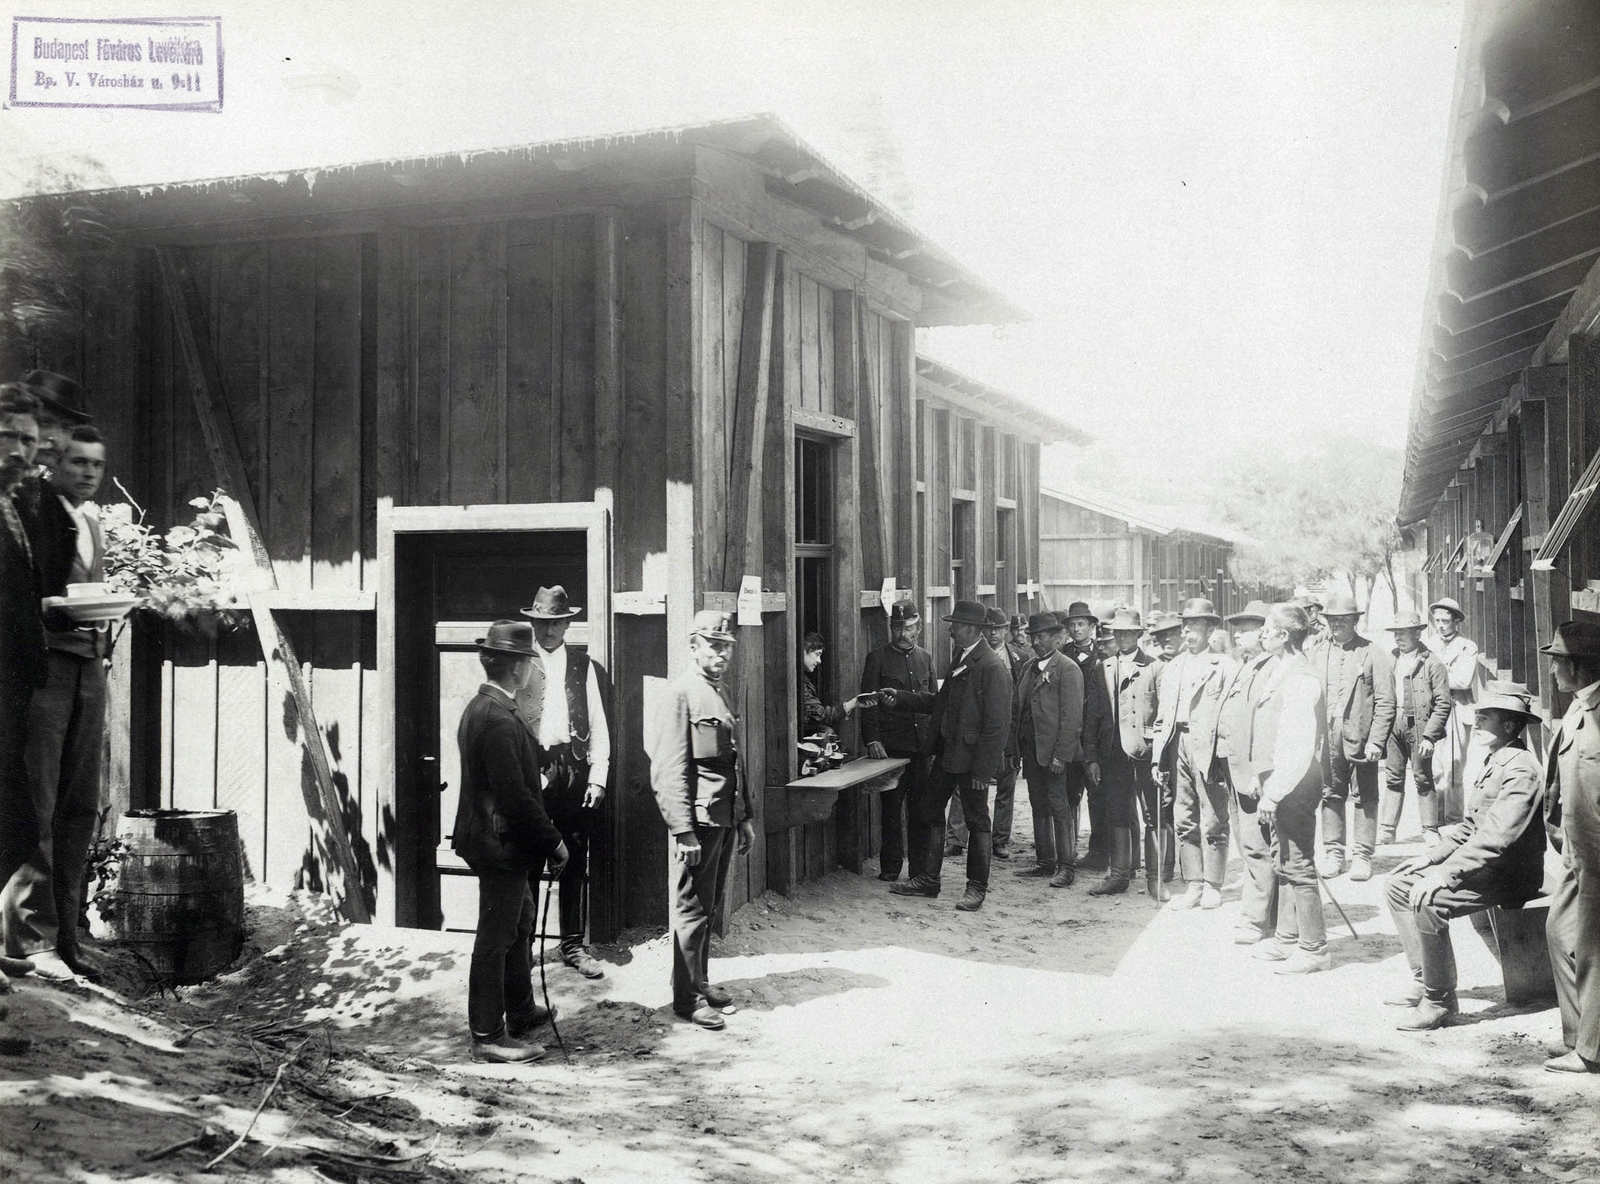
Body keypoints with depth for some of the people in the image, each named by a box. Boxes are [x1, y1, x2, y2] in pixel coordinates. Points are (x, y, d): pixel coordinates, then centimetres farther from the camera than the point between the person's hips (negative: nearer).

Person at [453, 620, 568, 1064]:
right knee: (496, 938, 0)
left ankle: (521, 1011, 39)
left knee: (519, 923, 24)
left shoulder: (480, 708, 8)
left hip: (491, 839, 11)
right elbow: (515, 795, -27)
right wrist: (553, 841, -17)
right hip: (501, 844, -11)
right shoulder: (498, 720, -25)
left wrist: (546, 839, 18)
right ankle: (488, 1036, 11)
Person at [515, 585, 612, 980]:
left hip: (574, 770, 2)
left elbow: (599, 726, 8)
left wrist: (597, 779, 0)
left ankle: (573, 945, 17)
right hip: (529, 770, -2)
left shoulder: (586, 668, 9)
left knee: (575, 862, 7)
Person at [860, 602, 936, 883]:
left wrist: (935, 739, 9)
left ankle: (920, 867, 13)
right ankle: (890, 867, 11)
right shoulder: (878, 658, 0)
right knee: (891, 807, 2)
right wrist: (872, 740, -13)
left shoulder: (925, 658, 13)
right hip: (891, 745, -4)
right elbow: (869, 703, -4)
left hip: (922, 745, 4)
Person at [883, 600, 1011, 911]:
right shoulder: (961, 658, 11)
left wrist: (982, 769, -20)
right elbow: (940, 701, 20)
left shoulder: (991, 666, -18)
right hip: (948, 753, 9)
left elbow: (997, 724, -19)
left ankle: (976, 887, 15)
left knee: (977, 821, 4)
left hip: (973, 757, -9)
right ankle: (928, 880, 23)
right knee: (929, 811, 12)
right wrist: (901, 697, 12)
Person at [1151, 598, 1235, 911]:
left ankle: (1212, 886, 10)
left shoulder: (1223, 666, 0)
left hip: (1208, 748, -5)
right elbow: (1162, 717, 17)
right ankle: (1193, 885, 15)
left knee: (1212, 822, 0)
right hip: (1178, 745, 6)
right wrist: (1158, 756, 9)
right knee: (1183, 821, 7)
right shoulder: (1172, 668, 17)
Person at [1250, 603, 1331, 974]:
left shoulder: (1300, 680, -19)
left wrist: (1273, 792, -23)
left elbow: (1300, 746, -24)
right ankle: (1287, 938, 29)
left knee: (1298, 867, -3)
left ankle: (1313, 949, 6)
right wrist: (1260, 780, 16)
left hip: (1293, 786, -10)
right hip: (1276, 784, 10)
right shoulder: (1276, 673, 12)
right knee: (1284, 864, 18)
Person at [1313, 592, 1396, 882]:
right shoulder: (1319, 654, 10)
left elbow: (1385, 702, -4)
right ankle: (1333, 854, 15)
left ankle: (1362, 855, 10)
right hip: (1326, 738, 3)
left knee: (1365, 798, 3)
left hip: (1361, 738, -3)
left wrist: (1376, 741, -11)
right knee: (1331, 796, 6)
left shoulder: (1373, 654, 0)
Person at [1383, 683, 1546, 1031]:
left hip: (1508, 876, -11)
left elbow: (1495, 837, -29)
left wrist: (1445, 874, -31)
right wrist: (1430, 857, 8)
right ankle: (1423, 979, 10)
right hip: (1480, 866, 11)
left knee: (1428, 902, -29)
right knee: (1397, 884, 7)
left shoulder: (1521, 770, -19)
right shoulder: (1491, 763, 15)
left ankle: (1440, 1001, -15)